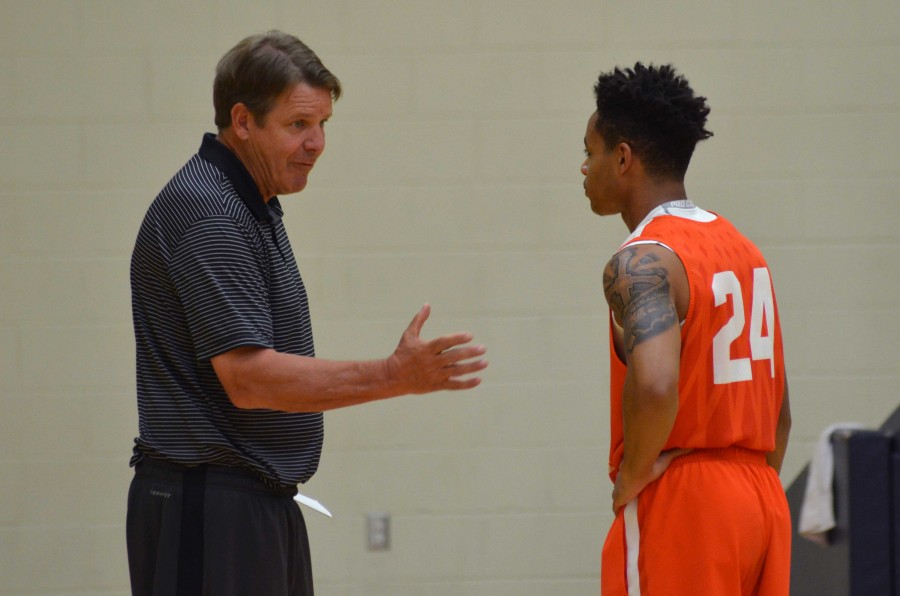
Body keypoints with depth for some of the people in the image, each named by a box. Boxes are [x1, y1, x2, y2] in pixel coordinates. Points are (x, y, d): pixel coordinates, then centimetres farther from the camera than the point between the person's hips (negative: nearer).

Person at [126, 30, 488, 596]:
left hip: (262, 504, 10)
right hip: (208, 510, -10)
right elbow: (248, 377, -23)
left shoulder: (254, 208, 16)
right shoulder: (206, 215, -16)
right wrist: (397, 376, -24)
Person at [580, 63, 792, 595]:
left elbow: (656, 386, -30)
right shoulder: (743, 250, 15)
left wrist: (631, 477, -16)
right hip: (762, 502, 8)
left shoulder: (642, 261, -12)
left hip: (678, 510, -8)